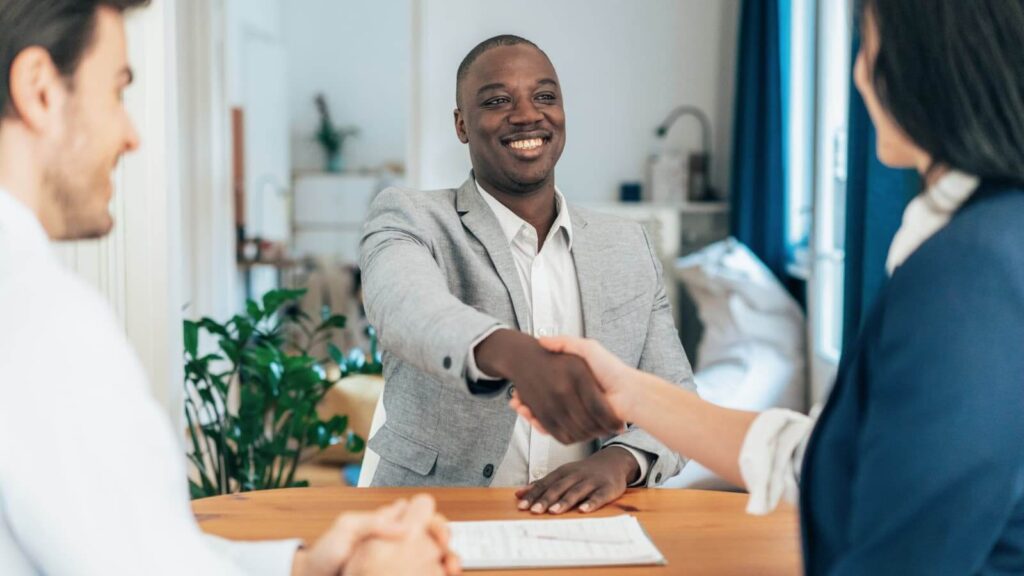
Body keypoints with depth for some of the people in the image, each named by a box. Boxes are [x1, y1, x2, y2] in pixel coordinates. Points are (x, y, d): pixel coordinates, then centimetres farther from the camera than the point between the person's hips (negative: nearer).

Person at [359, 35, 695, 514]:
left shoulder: (628, 247, 11)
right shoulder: (410, 220, -1)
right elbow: (408, 307, -23)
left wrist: (619, 460, -16)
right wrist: (515, 354, -44)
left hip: (579, 528, 4)